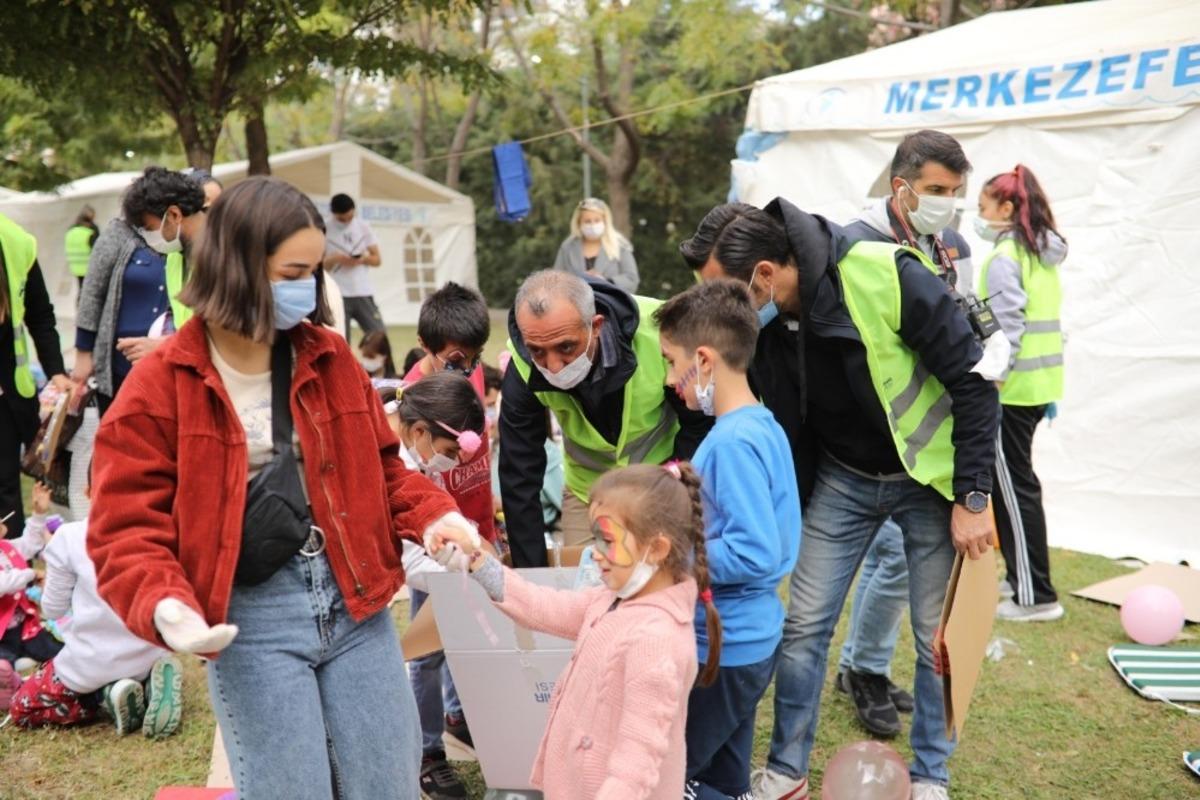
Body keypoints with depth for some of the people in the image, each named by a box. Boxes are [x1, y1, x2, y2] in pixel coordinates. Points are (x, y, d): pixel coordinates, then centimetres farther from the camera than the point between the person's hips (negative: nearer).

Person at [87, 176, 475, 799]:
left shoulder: (330, 358, 5)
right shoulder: (158, 387, -7)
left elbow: (379, 468, 14)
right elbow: (127, 529, -8)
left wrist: (434, 516, -4)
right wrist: (164, 607, -26)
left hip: (353, 600, 4)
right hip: (251, 617, -4)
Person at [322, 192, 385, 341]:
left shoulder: (363, 227, 6)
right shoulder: (324, 230, -4)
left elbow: (377, 259, 8)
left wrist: (363, 259, -12)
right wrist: (334, 259, -19)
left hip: (363, 293, 3)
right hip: (337, 295, -3)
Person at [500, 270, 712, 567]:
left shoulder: (657, 333, -32)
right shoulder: (523, 368, -25)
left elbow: (699, 426, -14)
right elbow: (519, 480, -17)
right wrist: (532, 575, -18)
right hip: (589, 488, 2)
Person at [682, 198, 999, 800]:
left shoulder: (888, 276, -31)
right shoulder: (755, 321, -14)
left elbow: (973, 382, -21)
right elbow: (775, 420, 3)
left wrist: (973, 497, -18)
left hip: (928, 479, -4)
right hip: (841, 479, 4)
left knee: (939, 636, 5)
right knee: (804, 626, 5)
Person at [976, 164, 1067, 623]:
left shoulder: (1003, 258, -13)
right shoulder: (1043, 255, 13)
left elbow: (1006, 328, -19)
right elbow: (1045, 321, 16)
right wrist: (1049, 388, 18)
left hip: (1011, 387, -9)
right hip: (1040, 383, 9)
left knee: (1014, 486, -2)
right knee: (1015, 481, 17)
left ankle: (1035, 596, 2)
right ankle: (1020, 576, 25)